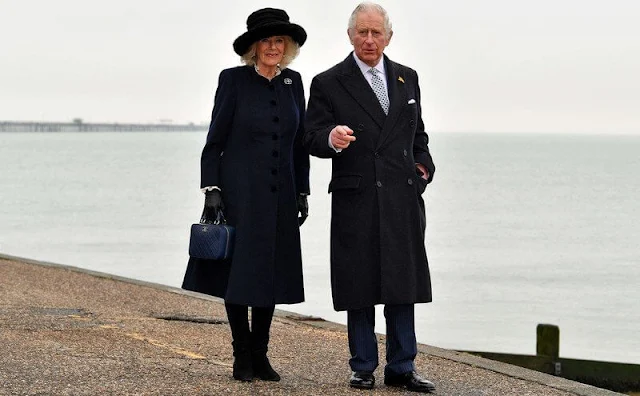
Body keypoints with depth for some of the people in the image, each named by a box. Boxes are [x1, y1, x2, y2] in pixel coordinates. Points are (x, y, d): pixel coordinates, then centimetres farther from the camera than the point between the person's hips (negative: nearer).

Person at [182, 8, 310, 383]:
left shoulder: (293, 83, 8)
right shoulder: (234, 80, -5)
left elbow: (300, 143, 14)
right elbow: (214, 141, -4)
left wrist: (303, 193, 11)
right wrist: (211, 190, -11)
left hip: (279, 196, 4)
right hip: (240, 194, -4)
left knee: (272, 273, 6)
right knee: (239, 273, 0)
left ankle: (260, 355, 15)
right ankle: (242, 356, 10)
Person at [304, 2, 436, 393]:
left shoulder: (407, 78, 14)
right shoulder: (328, 83, 0)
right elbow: (313, 139, -6)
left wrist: (424, 166, 9)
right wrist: (332, 139, -27)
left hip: (403, 199, 3)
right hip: (356, 201, -3)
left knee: (402, 286, 5)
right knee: (360, 287, 1)